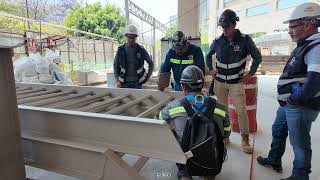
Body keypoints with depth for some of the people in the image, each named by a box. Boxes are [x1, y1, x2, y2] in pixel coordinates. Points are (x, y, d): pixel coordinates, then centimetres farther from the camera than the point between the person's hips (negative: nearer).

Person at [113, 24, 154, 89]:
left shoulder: (141, 50, -3)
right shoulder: (121, 50, 0)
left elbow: (151, 63, 7)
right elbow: (116, 66, 8)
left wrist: (148, 76, 4)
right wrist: (117, 80, -1)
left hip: (137, 82, -1)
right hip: (125, 82, 1)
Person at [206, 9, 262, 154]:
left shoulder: (245, 40, -8)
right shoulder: (217, 41, -1)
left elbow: (257, 57, 1)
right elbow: (208, 56, 17)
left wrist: (250, 74, -3)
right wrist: (210, 69, 8)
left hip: (237, 82, -2)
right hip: (219, 82, 3)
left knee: (241, 111, -2)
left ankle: (245, 140, 14)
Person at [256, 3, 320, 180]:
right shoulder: (305, 45, 13)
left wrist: (296, 99, -18)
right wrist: (288, 100, 12)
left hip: (300, 107, -10)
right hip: (288, 104, 10)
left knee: (299, 144, 6)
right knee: (278, 132, 22)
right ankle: (274, 160, 42)